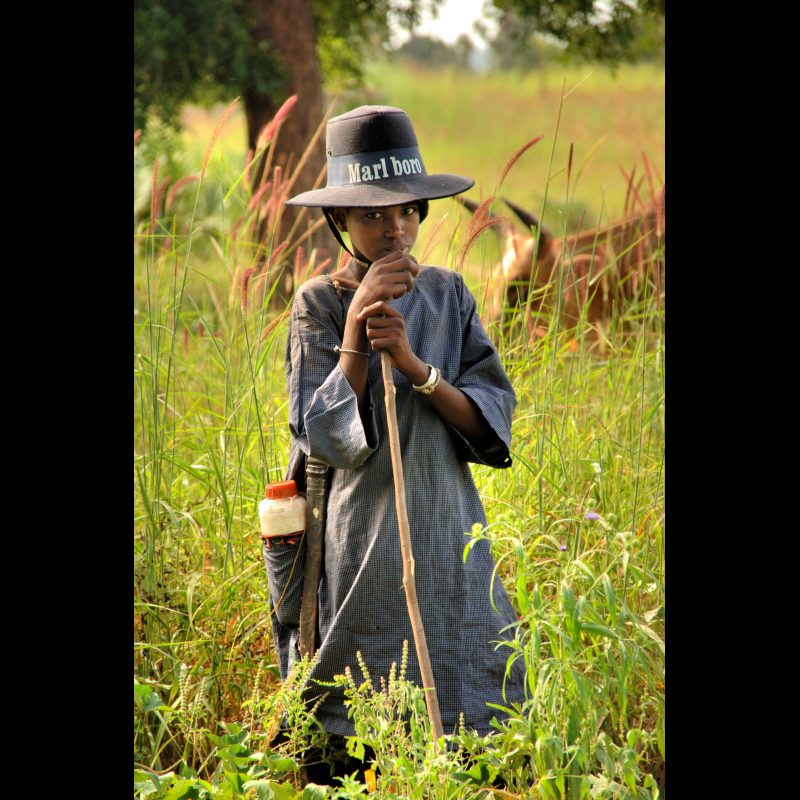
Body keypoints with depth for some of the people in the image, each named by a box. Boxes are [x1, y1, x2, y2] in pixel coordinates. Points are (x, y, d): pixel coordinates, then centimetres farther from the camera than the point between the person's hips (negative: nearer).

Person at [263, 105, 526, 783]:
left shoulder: (447, 293, 5)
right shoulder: (320, 303, -4)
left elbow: (493, 417, -2)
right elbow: (324, 439, -12)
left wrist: (413, 363, -16)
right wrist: (354, 331, -18)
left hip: (448, 529, 3)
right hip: (362, 539, -3)